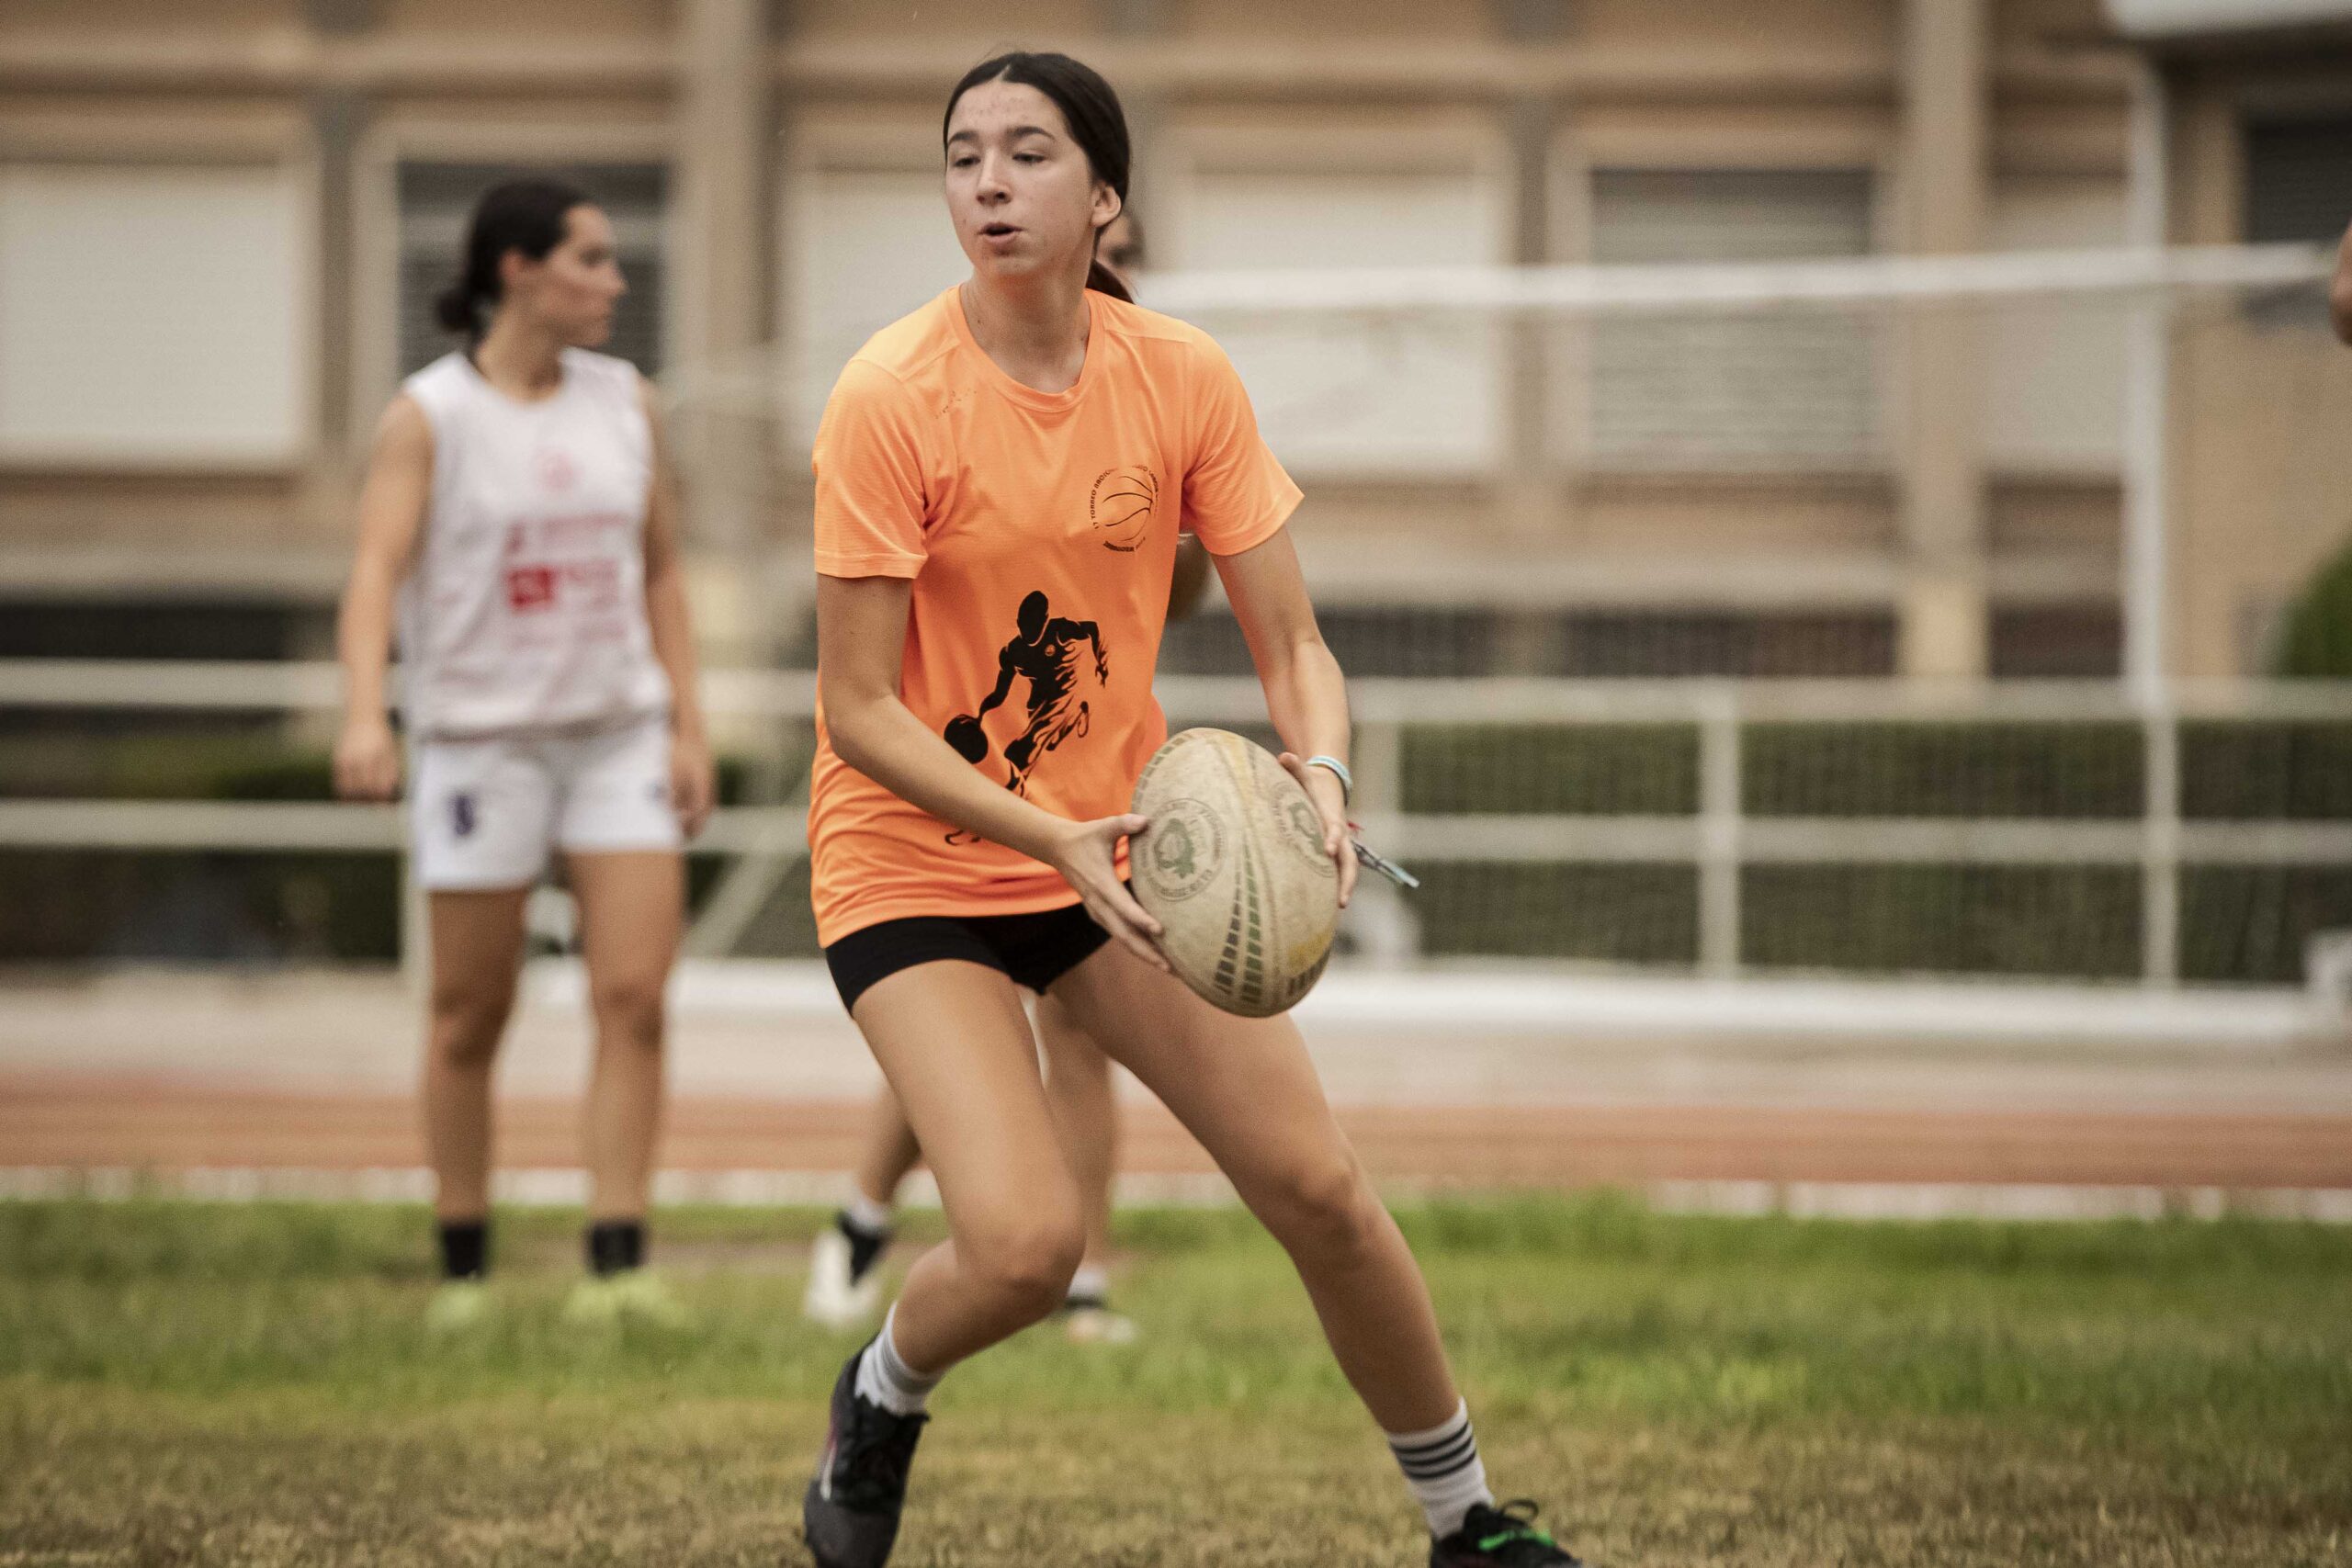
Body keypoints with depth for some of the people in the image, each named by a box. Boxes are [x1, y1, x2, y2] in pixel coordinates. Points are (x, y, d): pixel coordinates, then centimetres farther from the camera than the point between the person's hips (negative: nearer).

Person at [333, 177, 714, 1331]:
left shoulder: (625, 402, 8)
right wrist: (364, 716, -30)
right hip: (477, 737, -4)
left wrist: (688, 727, 7)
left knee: (634, 995, -9)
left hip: (619, 736, 4)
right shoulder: (429, 416, -6)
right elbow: (378, 566, -15)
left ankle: (615, 1267, -8)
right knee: (470, 1015, 3)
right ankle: (463, 1269, 15)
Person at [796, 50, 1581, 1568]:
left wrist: (1322, 780, -24)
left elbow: (1292, 645, -3)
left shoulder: (1182, 377, -7)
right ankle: (882, 1398, 14)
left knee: (1320, 1188, -2)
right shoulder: (893, 398, -19)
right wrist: (1051, 834, -29)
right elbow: (861, 712, -17)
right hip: (916, 861, -4)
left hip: (1122, 845, 4)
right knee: (1026, 1241, -21)